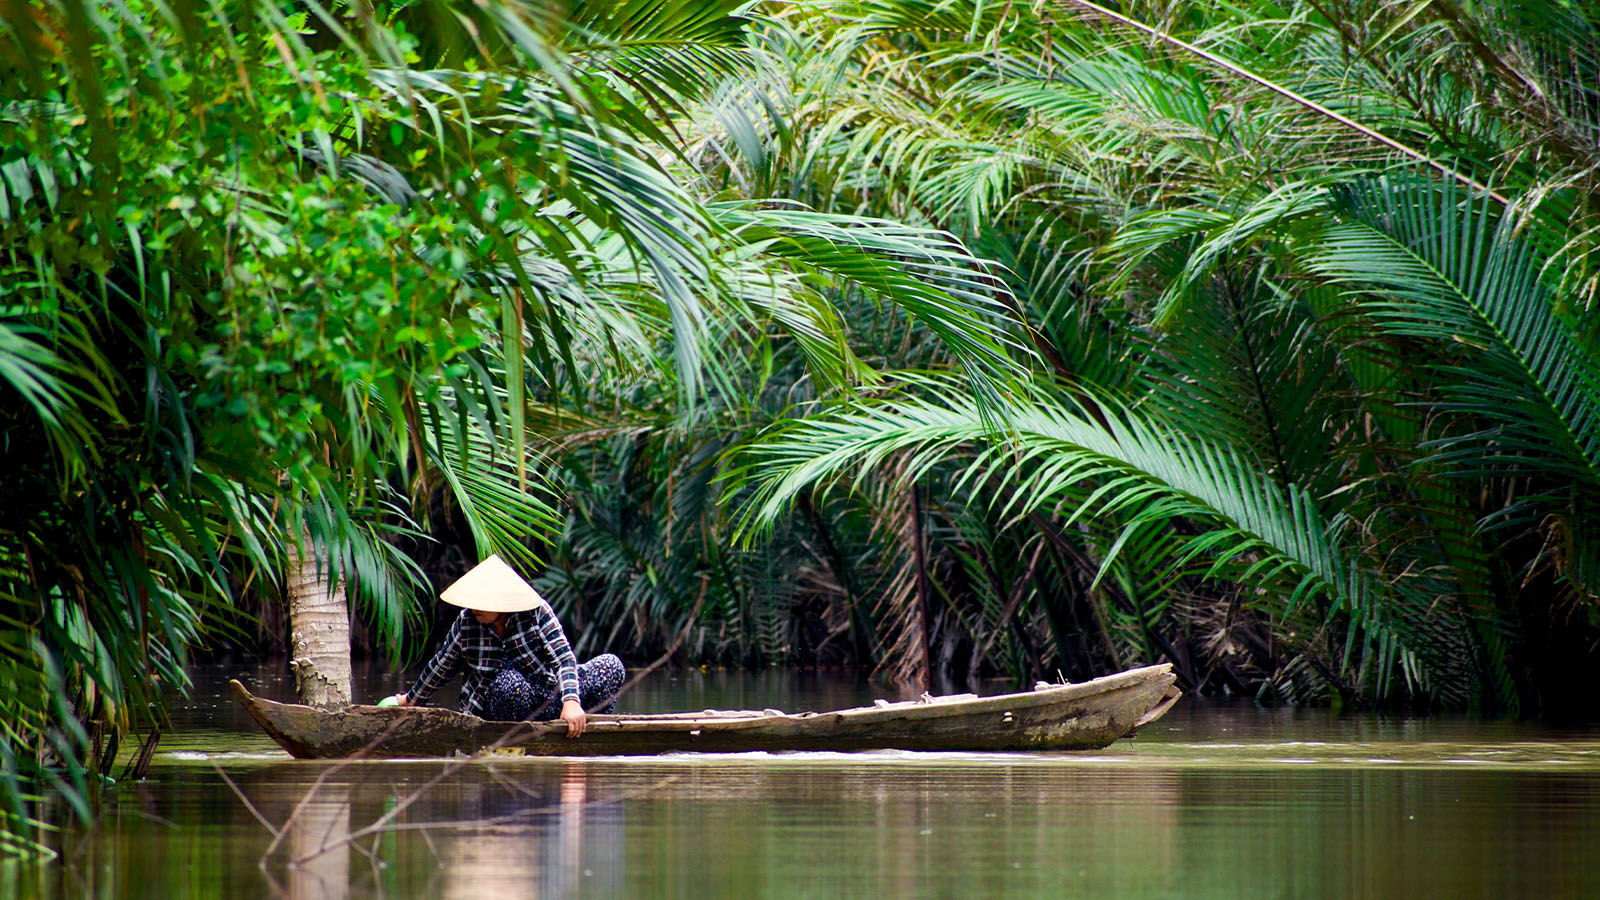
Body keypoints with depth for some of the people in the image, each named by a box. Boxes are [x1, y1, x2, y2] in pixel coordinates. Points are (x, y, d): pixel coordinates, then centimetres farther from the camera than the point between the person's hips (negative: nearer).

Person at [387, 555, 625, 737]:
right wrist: (411, 701, 22)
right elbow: (440, 667, 9)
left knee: (610, 666, -21)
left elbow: (564, 659, -24)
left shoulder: (537, 613, -14)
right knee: (509, 682, -38)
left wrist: (572, 702, -40)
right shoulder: (465, 623, -8)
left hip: (551, 702, 0)